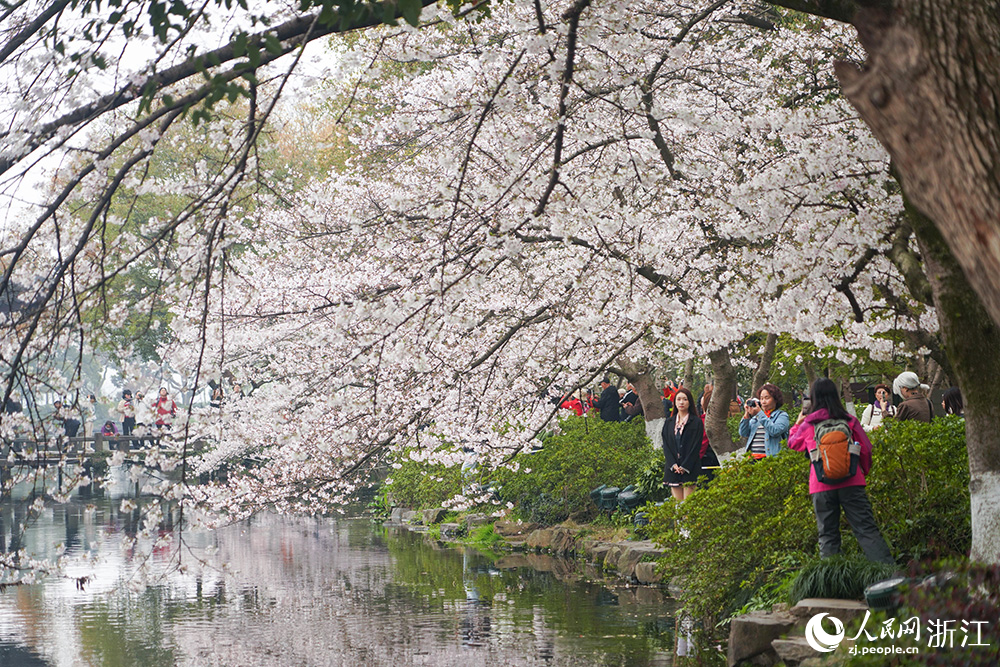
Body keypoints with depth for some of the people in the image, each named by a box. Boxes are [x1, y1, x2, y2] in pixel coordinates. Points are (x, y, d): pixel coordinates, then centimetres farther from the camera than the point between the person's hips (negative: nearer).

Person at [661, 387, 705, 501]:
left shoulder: (696, 422, 1)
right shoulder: (669, 423, 13)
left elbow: (696, 446, -5)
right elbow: (666, 446, 7)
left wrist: (685, 467, -12)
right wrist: (673, 465, -8)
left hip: (690, 469, -4)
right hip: (673, 469, 4)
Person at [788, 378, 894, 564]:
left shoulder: (808, 424, 2)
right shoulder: (848, 419, 2)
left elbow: (793, 443, 22)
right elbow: (865, 447, 8)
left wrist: (798, 423, 38)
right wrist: (863, 470, 24)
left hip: (821, 486, 0)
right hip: (851, 482, 0)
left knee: (828, 535, 6)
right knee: (866, 529, -2)